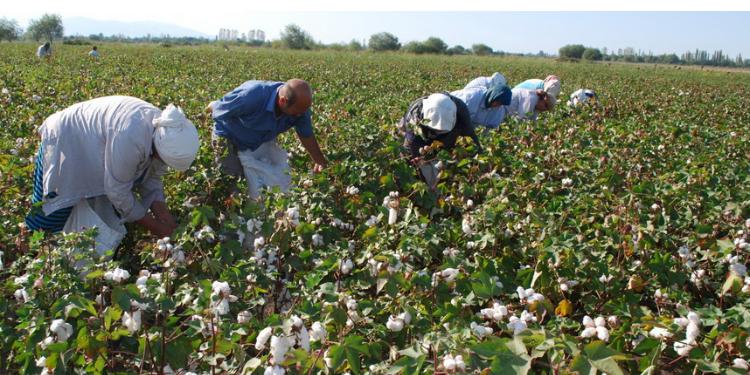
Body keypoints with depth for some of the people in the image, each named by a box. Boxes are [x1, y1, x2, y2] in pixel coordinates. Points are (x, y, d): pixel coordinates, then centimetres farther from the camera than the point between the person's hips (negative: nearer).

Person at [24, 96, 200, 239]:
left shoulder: (165, 130, -18)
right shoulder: (130, 137, -42)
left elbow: (151, 178, -6)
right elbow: (118, 191, -31)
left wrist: (166, 219, -18)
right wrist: (156, 228, -22)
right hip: (64, 144, -7)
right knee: (48, 216, -3)